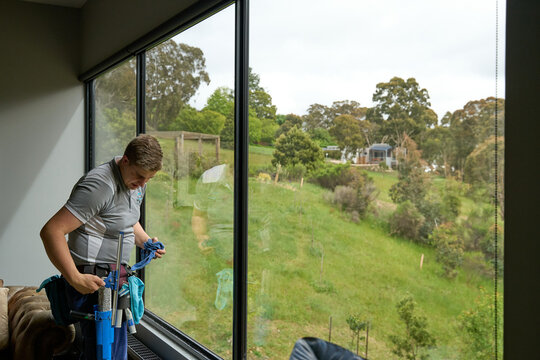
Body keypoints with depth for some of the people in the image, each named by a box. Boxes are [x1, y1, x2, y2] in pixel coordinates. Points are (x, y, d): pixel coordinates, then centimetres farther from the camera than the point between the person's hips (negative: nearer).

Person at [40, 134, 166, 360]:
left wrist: (145, 241, 8)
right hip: (94, 282, -9)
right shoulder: (100, 185, -22)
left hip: (115, 276, 9)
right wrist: (75, 279, -29)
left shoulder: (136, 183, 7)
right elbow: (51, 231, -26)